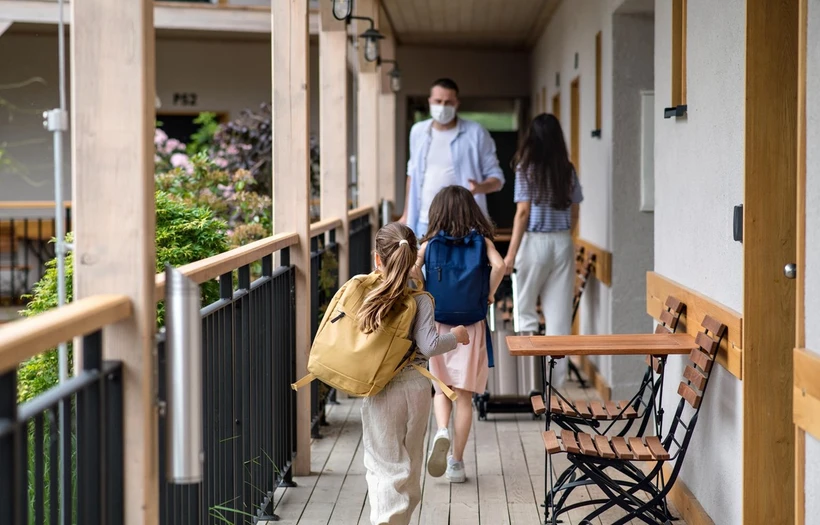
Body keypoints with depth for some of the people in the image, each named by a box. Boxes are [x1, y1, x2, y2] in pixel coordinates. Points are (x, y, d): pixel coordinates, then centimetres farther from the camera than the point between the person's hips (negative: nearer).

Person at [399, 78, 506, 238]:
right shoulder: (418, 131, 8)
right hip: (425, 224, 4)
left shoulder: (476, 133, -4)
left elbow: (496, 177, -3)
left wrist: (480, 187, -25)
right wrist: (407, 215, 18)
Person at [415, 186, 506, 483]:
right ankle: (456, 462, 10)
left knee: (442, 389, 18)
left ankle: (441, 431, -10)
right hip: (471, 326, 0)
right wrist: (490, 294, -5)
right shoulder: (482, 241, -2)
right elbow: (499, 265, -21)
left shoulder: (429, 244, -2)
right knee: (464, 395, 8)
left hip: (438, 324, 0)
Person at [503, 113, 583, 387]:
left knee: (524, 309, 10)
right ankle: (555, 379, 7)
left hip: (534, 242, -4)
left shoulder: (527, 168, -7)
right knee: (559, 313, 5)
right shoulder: (568, 170, 5)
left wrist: (511, 253, -10)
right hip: (563, 243, 4)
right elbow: (573, 212, 8)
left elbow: (523, 212, -11)